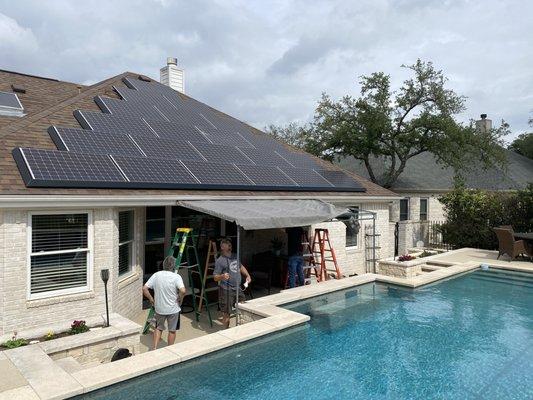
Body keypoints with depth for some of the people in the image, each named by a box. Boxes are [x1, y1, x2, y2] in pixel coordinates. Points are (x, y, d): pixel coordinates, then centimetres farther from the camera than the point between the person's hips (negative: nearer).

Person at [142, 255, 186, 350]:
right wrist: (180, 299, -10)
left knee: (158, 328, 24)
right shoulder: (176, 277, -16)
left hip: (159, 308, 3)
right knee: (172, 330, 15)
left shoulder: (156, 275, -5)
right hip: (173, 309, -3)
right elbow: (183, 291, -29)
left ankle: (154, 348, 21)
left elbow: (144, 289, -6)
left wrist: (151, 299, 5)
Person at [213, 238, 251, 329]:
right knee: (226, 313, -1)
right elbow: (215, 277, -14)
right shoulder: (220, 261, -11)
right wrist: (222, 276, -34)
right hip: (226, 290, -7)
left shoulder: (235, 256, 11)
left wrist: (247, 275, 16)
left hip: (238, 289, 7)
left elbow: (241, 267, 28)